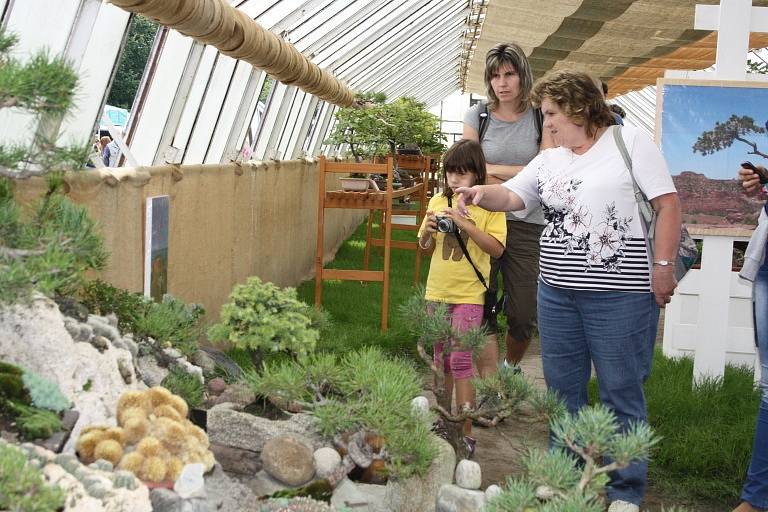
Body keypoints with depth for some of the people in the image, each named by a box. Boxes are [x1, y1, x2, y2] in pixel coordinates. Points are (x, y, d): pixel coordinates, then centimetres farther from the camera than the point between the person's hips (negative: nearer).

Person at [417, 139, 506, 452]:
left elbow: (497, 248, -14)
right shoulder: (438, 202, 7)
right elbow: (424, 245, 13)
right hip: (437, 291, 5)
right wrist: (428, 229, -9)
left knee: (460, 360, -9)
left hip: (468, 294, -5)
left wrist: (465, 224, -22)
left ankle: (466, 433, -4)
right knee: (441, 358, 14)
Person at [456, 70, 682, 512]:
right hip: (557, 292, 6)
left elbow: (668, 204, -7)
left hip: (620, 294, -6)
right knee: (563, 388, 14)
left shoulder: (630, 141, -4)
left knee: (621, 392, 2)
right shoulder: (549, 161, 13)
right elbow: (510, 196, 11)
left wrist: (663, 265, -12)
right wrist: (483, 193, -11)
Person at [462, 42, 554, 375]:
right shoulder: (478, 116, 4)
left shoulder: (541, 117, 4)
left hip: (528, 226, 0)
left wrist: (494, 169, -7)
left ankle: (510, 369, 33)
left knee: (523, 315, 4)